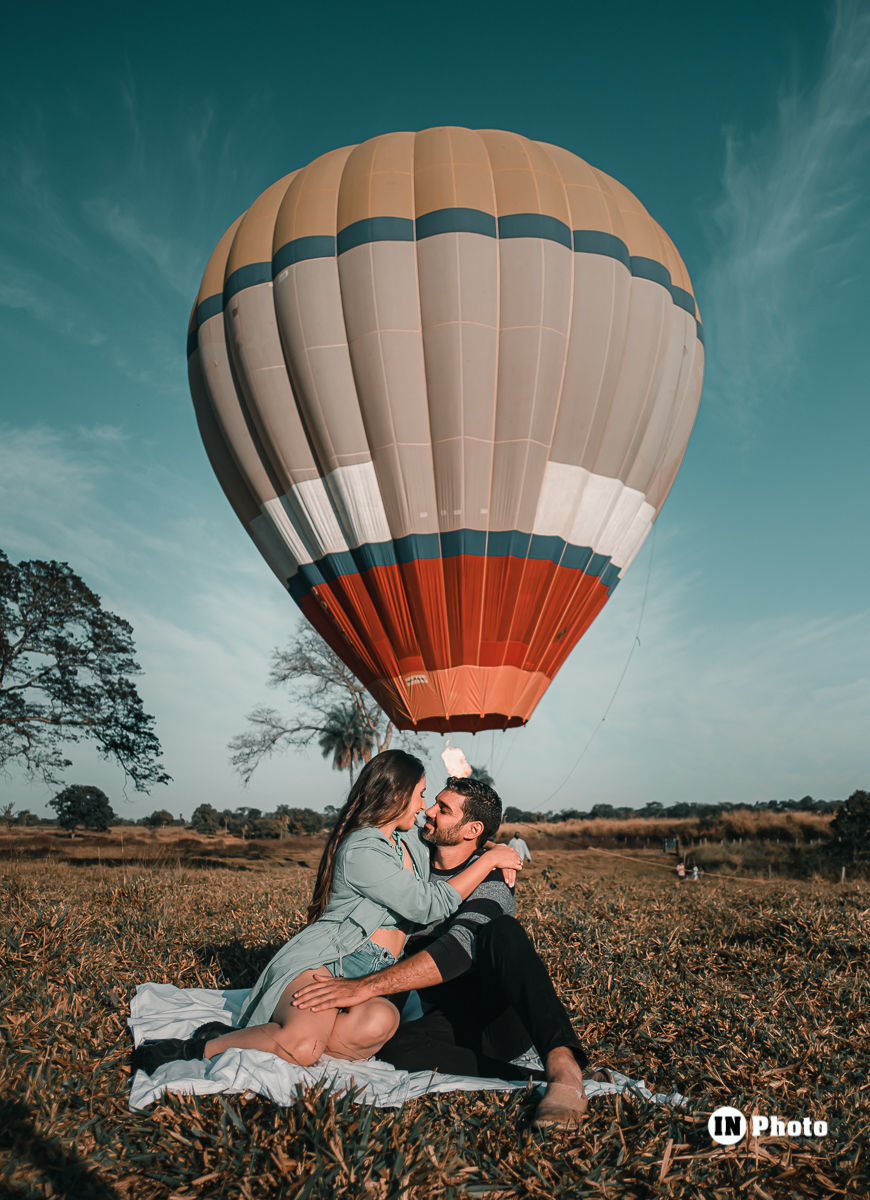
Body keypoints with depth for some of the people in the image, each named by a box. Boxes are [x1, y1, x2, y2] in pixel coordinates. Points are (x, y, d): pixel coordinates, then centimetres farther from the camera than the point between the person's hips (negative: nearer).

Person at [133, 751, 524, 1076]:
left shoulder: (411, 839, 15)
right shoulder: (361, 849, -13)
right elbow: (429, 905, -16)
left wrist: (494, 857, 16)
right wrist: (487, 860, -8)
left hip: (373, 979, 7)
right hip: (322, 960, -7)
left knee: (380, 1020, -30)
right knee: (303, 1046, -35)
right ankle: (203, 1048, -9)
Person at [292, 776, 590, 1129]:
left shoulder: (490, 883, -14)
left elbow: (457, 950, -33)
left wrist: (366, 987, -41)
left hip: (503, 1018, -5)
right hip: (445, 1021, 5)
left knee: (502, 931, -35)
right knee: (392, 1044, -31)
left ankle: (562, 1068, -46)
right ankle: (535, 1082, -33)